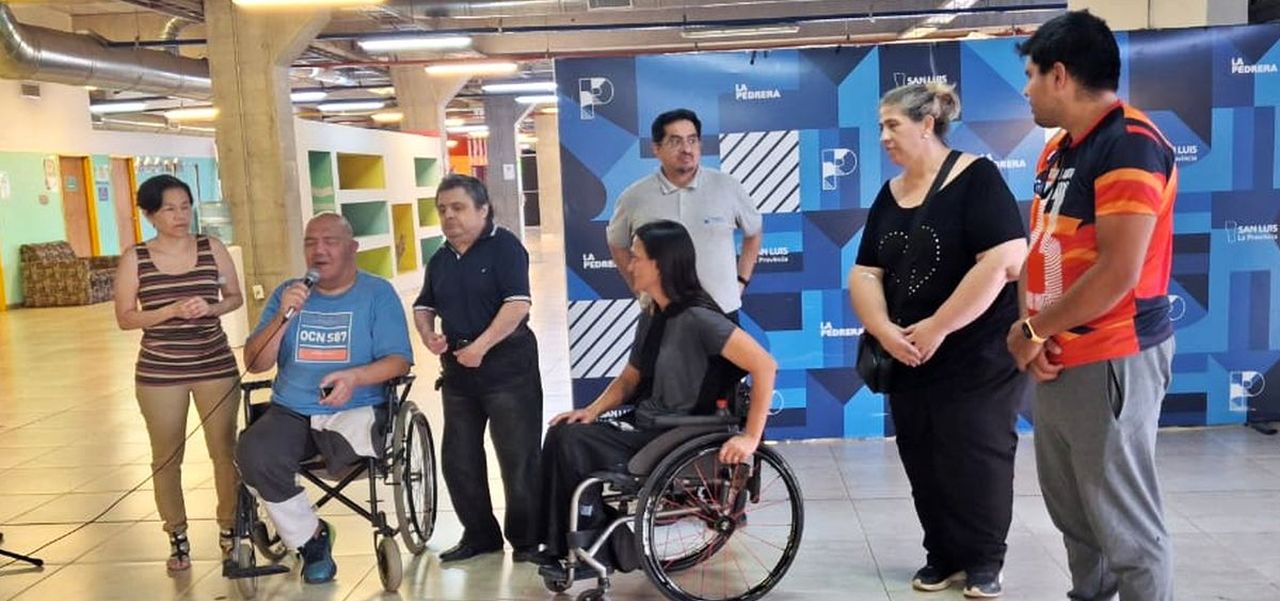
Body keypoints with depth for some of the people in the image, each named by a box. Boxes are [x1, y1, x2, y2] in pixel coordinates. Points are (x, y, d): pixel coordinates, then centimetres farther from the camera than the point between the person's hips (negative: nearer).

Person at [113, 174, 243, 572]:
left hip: (216, 365, 1)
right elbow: (125, 318, -2)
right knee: (166, 458, 7)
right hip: (159, 371, -1)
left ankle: (229, 528, 20)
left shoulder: (212, 248, 1)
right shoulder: (134, 259, -2)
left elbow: (235, 297, 8)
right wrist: (171, 310, -17)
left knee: (225, 450, 5)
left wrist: (211, 307, -13)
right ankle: (177, 537, 20)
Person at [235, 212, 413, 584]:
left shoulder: (378, 293, 2)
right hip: (290, 412, 4)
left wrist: (355, 376, -26)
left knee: (343, 450, -36)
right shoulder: (287, 294, 12)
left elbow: (399, 360, -6)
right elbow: (255, 363, 6)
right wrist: (283, 317, -11)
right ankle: (310, 537, -3)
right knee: (252, 454, -26)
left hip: (357, 409, -3)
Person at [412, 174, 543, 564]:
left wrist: (481, 346, -21)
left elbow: (517, 304, -19)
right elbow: (424, 306, 18)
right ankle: (480, 534, 28)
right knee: (458, 459, 12)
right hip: (458, 371, 7)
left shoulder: (504, 247, -9)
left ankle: (527, 538, 15)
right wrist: (428, 335, -3)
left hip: (507, 368, -7)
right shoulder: (440, 260, 12)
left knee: (518, 459, 0)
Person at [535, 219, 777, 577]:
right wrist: (593, 410, 0)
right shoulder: (651, 317, 10)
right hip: (645, 426, 8)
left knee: (572, 443, -18)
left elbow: (764, 366, -22)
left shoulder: (697, 318, -17)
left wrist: (751, 437, -23)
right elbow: (629, 379, 18)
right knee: (562, 432, -10)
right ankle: (560, 545, -3)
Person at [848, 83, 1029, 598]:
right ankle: (942, 556, 26)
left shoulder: (976, 178, -11)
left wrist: (938, 327, -20)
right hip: (909, 358, 6)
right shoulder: (889, 195, 9)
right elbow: (864, 273, 6)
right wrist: (884, 330, -12)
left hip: (980, 355, -6)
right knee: (922, 462, 10)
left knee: (975, 458, 2)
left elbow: (1003, 261, -22)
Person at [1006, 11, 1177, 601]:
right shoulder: (1057, 149, 14)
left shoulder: (1130, 145, -15)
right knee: (1071, 509, 19)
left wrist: (1032, 330, -11)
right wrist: (1031, 327, -3)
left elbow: (1118, 273, -22)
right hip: (1059, 359, 9)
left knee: (1124, 523, 0)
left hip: (1110, 362, -9)